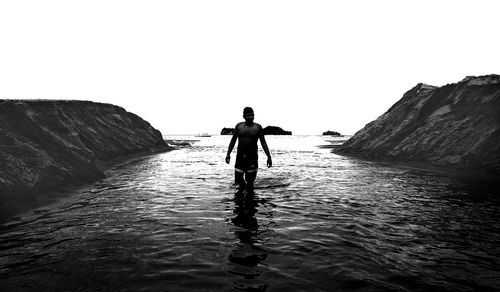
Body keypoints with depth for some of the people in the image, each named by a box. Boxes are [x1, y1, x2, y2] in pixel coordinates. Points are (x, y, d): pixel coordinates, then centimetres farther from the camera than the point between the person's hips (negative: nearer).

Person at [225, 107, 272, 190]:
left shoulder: (258, 127, 1)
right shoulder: (239, 126, 5)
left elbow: (263, 143, 3)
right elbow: (233, 140, 9)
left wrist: (269, 157, -1)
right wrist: (228, 154, 2)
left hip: (252, 157, -1)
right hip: (240, 157, 2)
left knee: (250, 182, 2)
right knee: (238, 180, 3)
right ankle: (243, 186, 33)